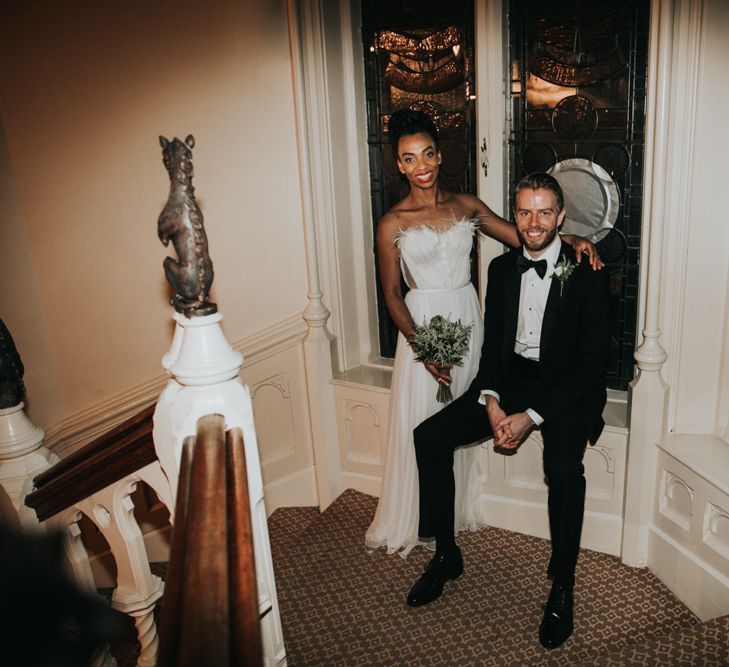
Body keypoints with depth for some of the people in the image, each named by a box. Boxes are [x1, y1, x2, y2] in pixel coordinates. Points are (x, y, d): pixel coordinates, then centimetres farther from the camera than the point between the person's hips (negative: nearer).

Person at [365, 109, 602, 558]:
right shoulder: (393, 224, -7)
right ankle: (414, 520, 26)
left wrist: (570, 240, -18)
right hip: (422, 323, -3)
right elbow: (391, 292, -6)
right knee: (421, 423, 5)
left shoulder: (466, 205, 2)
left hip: (466, 317, 3)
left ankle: (458, 509, 35)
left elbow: (523, 237, 0)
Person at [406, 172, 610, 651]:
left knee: (565, 469, -33)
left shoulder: (587, 274, -10)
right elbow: (492, 345, 9)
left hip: (567, 389, -5)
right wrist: (491, 402, -9)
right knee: (429, 437, -11)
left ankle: (563, 587, -9)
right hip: (509, 382, 5)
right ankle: (446, 555, 5)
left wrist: (532, 416, -20)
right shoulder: (502, 268, 6)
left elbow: (592, 363, -13)